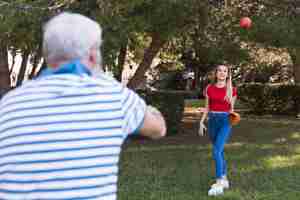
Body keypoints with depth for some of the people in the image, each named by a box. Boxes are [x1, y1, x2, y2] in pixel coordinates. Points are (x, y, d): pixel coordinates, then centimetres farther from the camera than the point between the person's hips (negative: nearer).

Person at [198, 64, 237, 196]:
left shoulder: (232, 90, 0)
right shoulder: (209, 88, 5)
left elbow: (231, 108, 9)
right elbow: (207, 107, 10)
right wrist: (201, 122, 2)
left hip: (225, 122, -4)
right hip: (212, 121, 4)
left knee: (216, 151, -19)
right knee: (220, 151, 13)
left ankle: (218, 184, -20)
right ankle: (224, 179, 27)